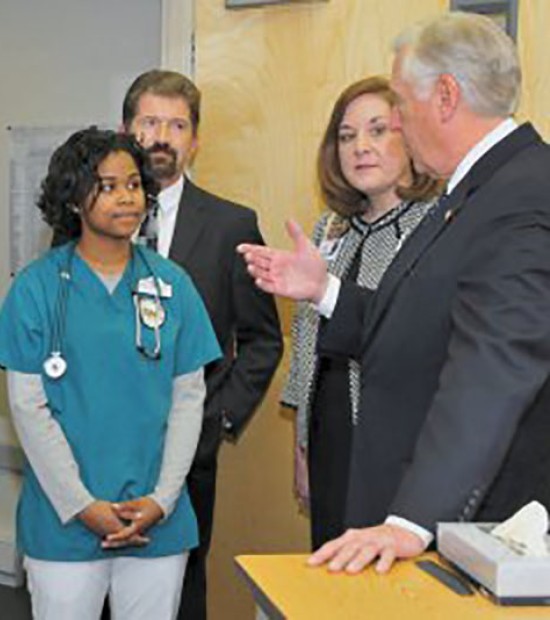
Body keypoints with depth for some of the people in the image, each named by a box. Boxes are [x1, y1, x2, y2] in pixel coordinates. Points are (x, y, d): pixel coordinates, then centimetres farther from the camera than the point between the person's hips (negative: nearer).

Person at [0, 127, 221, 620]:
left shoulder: (172, 284, 4)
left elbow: (189, 397, 4)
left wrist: (162, 499, -6)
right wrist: (82, 505, -10)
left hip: (159, 520, 2)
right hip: (63, 521, -2)